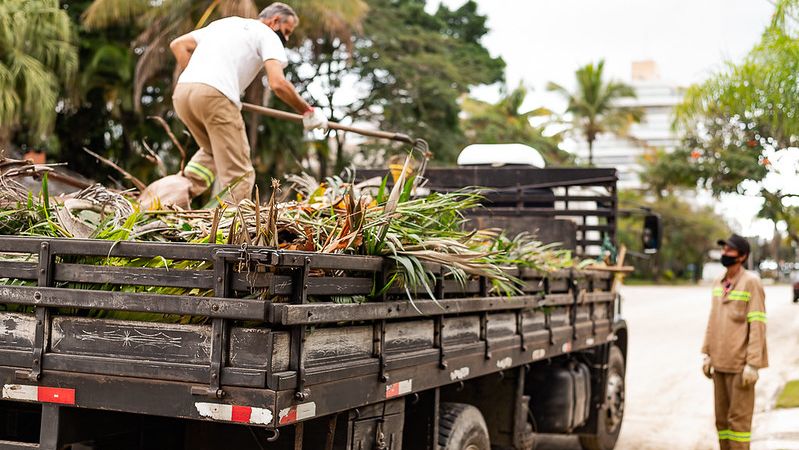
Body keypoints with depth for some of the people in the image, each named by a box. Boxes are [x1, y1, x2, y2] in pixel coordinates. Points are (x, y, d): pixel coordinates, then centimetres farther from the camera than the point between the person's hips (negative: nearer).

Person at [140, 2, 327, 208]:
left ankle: (180, 185, 10)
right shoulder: (267, 35, 11)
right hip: (215, 95, -7)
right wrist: (308, 111, 5)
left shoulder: (225, 23, 31)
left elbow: (178, 44, 26)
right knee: (238, 174, -1)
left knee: (214, 152, 28)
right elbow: (278, 83, -5)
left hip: (181, 92, 7)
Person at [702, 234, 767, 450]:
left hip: (740, 365, -6)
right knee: (722, 418, 12)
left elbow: (757, 325, -13)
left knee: (738, 419, -1)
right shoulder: (718, 283, 10)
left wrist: (752, 364, -16)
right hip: (720, 363, 6)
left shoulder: (751, 283, -10)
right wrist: (707, 353, 12)